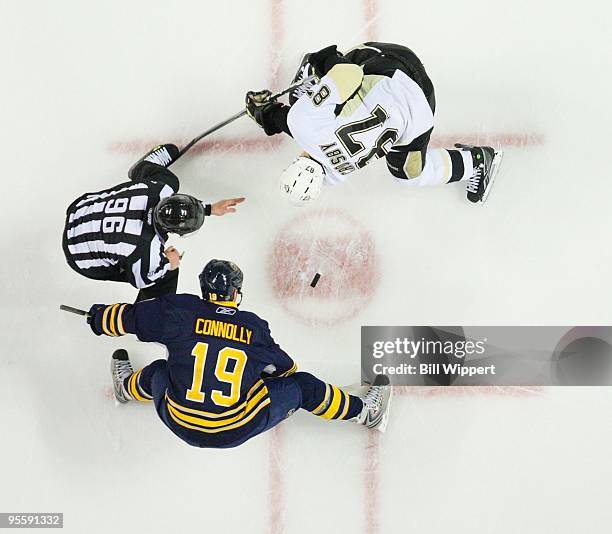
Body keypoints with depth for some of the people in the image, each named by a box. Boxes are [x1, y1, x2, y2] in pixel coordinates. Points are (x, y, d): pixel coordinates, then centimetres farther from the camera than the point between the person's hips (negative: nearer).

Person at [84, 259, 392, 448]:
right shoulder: (254, 327, -6)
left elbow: (128, 318, 2)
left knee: (159, 373, 32)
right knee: (302, 386, 15)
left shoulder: (179, 312, -9)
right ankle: (364, 412, 30)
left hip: (182, 425, 2)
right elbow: (285, 367, 10)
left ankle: (127, 386, 63)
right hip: (238, 430, -1)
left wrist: (98, 316, 23)